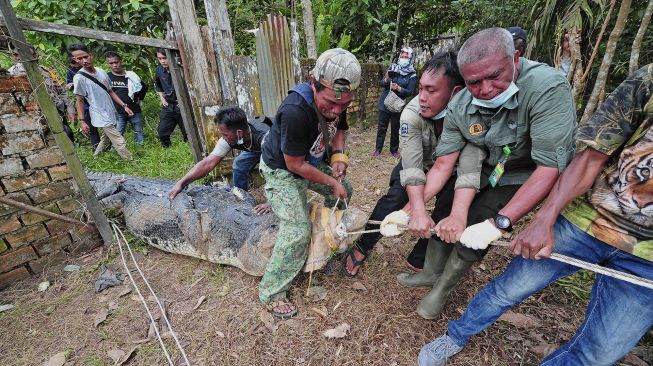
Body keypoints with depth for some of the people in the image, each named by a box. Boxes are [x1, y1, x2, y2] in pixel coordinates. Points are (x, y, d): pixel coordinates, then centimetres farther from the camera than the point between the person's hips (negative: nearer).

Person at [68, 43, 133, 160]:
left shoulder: (101, 71, 3)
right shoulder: (79, 77, -14)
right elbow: (80, 100, -8)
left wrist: (124, 106, 3)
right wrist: (82, 121, -9)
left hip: (111, 113, 7)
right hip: (101, 117, -7)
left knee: (106, 139, 23)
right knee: (120, 143, -10)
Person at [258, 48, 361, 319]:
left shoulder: (337, 103, -15)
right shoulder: (295, 111, -39)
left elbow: (339, 129, 6)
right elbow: (295, 165, -29)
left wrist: (338, 154, -13)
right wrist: (331, 182, -19)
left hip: (311, 161, 8)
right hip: (282, 170, -7)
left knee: (344, 190, 17)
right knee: (298, 230, -15)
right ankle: (270, 293, 4)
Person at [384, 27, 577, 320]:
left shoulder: (547, 88, -32)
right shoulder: (460, 107, -17)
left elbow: (550, 168, -35)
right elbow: (443, 164, -17)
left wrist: (500, 222, -43)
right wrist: (415, 206, -30)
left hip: (528, 174, -4)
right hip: (487, 167, 5)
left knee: (477, 222, -20)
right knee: (445, 209, -5)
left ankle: (443, 289, 7)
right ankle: (431, 273, 22)